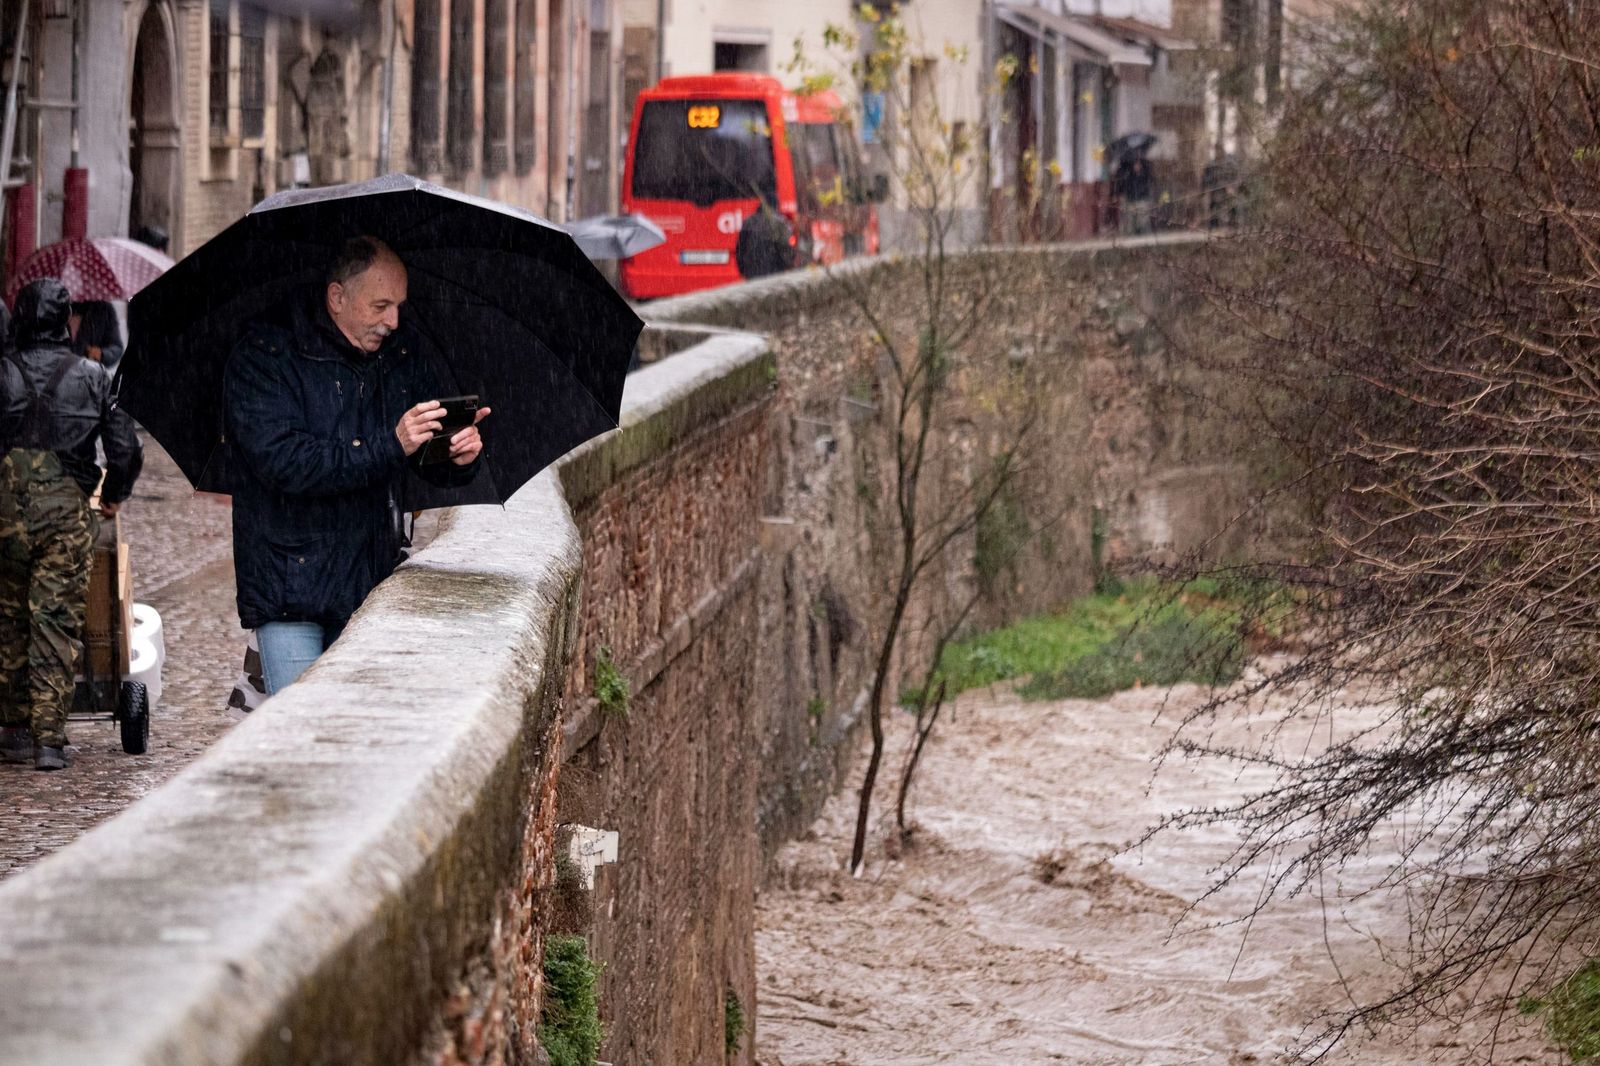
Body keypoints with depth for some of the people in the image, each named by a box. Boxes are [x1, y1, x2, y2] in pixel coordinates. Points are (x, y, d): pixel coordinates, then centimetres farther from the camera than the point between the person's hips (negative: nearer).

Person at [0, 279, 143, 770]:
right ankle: (48, 735, -6)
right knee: (57, 622, 1)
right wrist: (112, 496, 20)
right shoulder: (92, 378, 1)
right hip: (67, 514, 0)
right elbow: (126, 450, 2)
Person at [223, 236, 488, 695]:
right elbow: (283, 461, -21)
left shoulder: (402, 355, 10)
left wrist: (461, 457, -10)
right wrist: (389, 447, -26)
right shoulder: (264, 355, -8)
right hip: (290, 584, -5)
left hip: (370, 586, 5)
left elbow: (435, 466, 15)